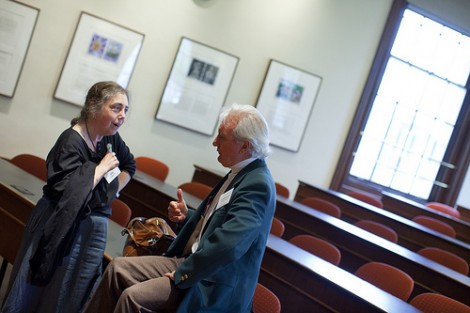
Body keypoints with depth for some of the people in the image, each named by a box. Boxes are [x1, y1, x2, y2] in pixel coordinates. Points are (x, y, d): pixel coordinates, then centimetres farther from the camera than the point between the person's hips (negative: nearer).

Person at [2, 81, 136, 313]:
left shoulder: (111, 139, 1)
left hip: (94, 231, 6)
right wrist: (103, 167, -20)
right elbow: (68, 191, -30)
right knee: (35, 293, 4)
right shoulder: (71, 140, -18)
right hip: (62, 228, -6)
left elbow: (129, 165, 22)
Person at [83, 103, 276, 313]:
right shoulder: (240, 173, 8)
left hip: (211, 285, -9)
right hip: (191, 261, 9)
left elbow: (227, 245, -32)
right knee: (118, 268, 3)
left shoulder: (257, 185, -21)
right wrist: (186, 216, 1)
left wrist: (182, 274, -20)